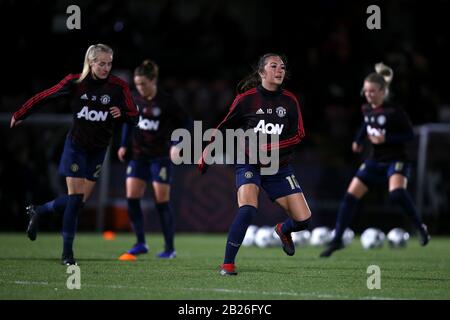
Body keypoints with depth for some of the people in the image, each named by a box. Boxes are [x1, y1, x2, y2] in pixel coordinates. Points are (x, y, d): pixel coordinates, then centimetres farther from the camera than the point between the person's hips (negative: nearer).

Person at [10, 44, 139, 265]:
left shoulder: (118, 86, -8)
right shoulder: (75, 82, -11)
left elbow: (134, 118, -4)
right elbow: (45, 97, -1)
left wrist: (121, 113, -26)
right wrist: (20, 115, 6)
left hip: (99, 150, 3)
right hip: (76, 145, -3)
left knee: (81, 200, 3)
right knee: (75, 196, -10)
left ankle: (37, 211, 28)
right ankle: (67, 252, 0)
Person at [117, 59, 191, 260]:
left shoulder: (166, 102, -11)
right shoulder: (134, 100, 3)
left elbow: (185, 122, -4)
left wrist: (176, 144, -14)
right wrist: (124, 145, 10)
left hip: (160, 157, -5)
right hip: (138, 155, 5)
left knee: (162, 202, -4)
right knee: (131, 198, -4)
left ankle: (170, 248, 5)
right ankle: (140, 243, 8)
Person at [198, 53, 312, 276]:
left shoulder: (289, 101, 0)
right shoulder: (246, 99, -7)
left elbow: (298, 134, -2)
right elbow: (225, 126, 5)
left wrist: (271, 148, -16)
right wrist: (207, 153, 6)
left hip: (279, 167, 3)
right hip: (249, 164, -3)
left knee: (303, 220, -3)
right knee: (247, 208, -30)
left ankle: (283, 230, 36)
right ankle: (227, 264, -17)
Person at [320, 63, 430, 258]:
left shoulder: (394, 111, -15)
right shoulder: (367, 110, 4)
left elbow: (409, 134, -13)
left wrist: (386, 139, -22)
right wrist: (358, 141, 12)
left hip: (396, 160, -6)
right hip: (375, 161, 6)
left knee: (397, 193, -33)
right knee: (351, 196, -3)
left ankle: (421, 228, -11)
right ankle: (337, 240, 6)